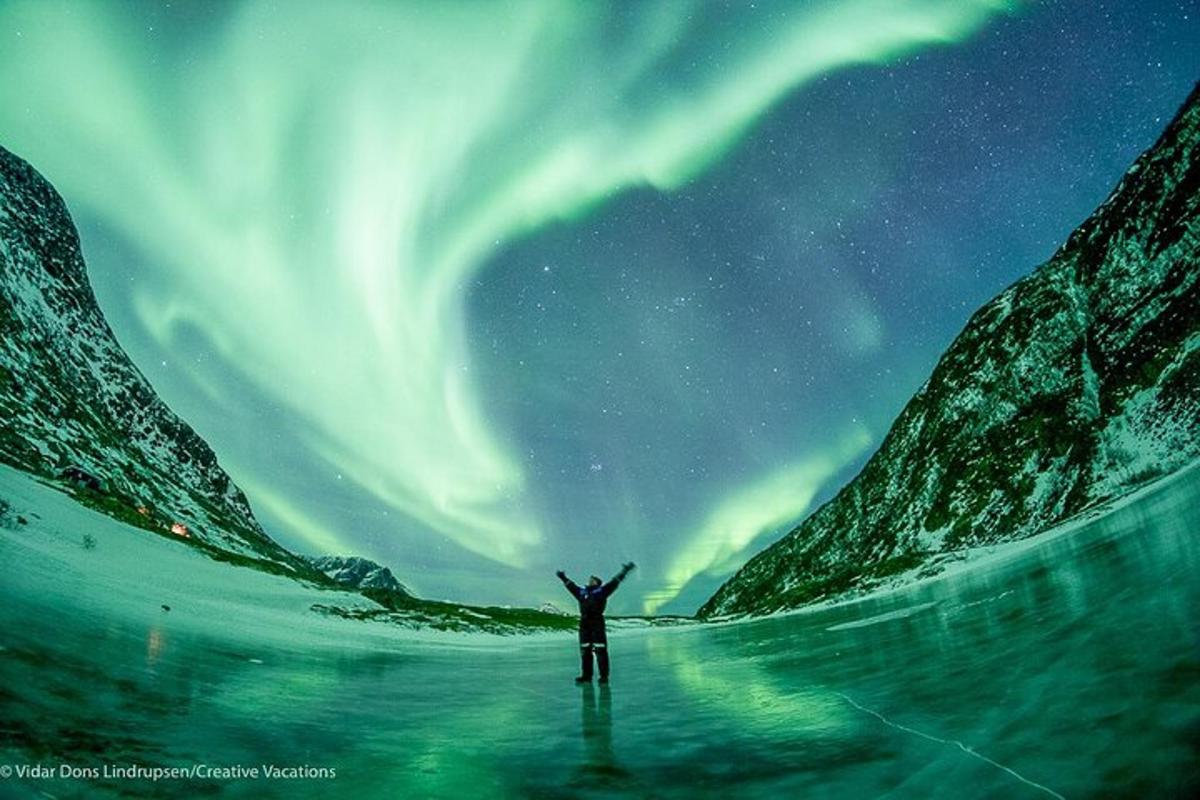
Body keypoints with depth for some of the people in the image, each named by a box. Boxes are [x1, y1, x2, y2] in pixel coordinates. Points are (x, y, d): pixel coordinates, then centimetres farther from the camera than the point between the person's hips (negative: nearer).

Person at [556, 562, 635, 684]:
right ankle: (587, 676, 15)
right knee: (585, 651, 7)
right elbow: (571, 585, 33)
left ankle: (604, 676, -2)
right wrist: (563, 577, 43)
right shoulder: (581, 591, 19)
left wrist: (625, 570, -2)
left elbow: (615, 582, 3)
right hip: (584, 624, 5)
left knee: (600, 650, -6)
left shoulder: (602, 590, 7)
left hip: (597, 623, -5)